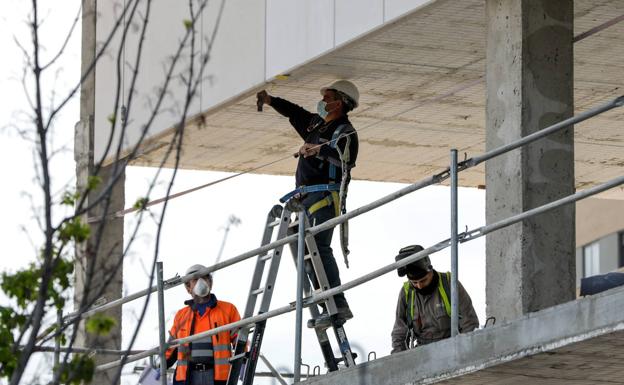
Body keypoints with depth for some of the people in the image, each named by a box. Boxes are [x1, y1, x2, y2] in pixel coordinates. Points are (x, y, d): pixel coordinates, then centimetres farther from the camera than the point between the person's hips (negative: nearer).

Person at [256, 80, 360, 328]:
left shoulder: (344, 131, -5)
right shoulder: (316, 124, 23)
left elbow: (347, 159, -24)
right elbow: (294, 112, 41)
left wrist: (319, 150, -35)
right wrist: (270, 100, 35)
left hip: (325, 195, -10)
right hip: (307, 197, 10)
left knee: (318, 247, -21)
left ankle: (338, 305, -26)